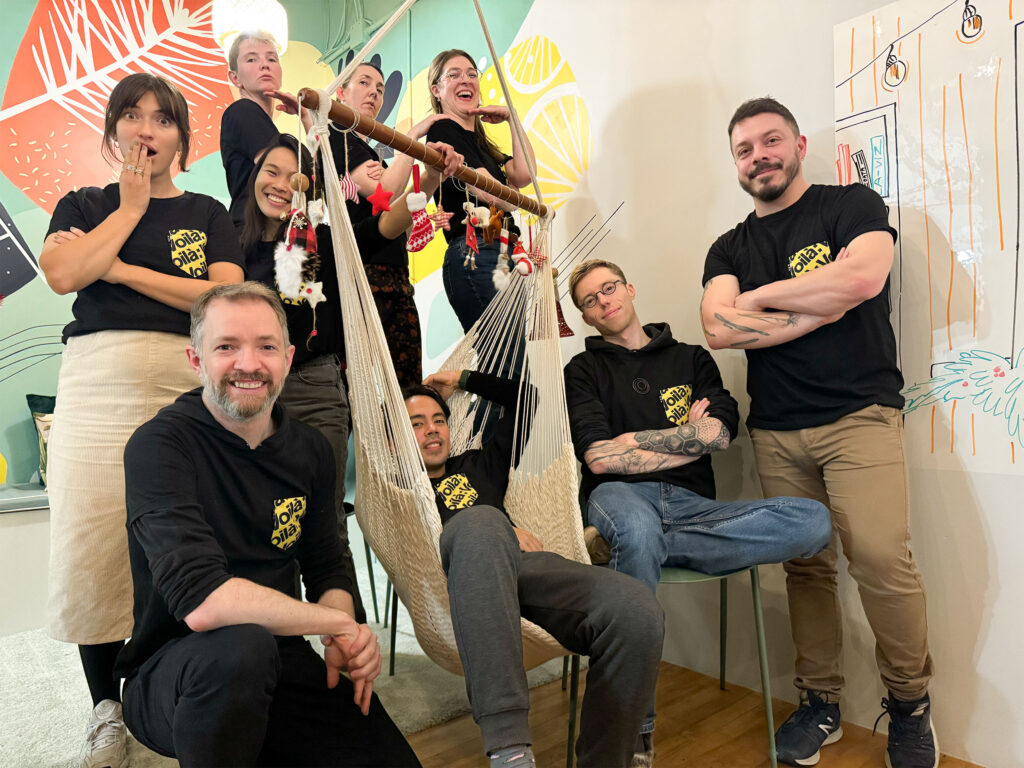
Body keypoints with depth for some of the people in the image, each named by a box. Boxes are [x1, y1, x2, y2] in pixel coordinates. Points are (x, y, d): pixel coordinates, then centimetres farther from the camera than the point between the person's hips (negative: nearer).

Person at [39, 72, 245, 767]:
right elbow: (62, 274, -3)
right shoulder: (83, 205, 18)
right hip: (97, 382, 1)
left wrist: (118, 267, -2)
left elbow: (223, 296, -1)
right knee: (91, 546, -2)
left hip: (185, 384, 0)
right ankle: (106, 707, 16)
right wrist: (131, 206, 4)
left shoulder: (206, 212, 17)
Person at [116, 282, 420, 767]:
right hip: (170, 678, -5)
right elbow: (202, 603, -29)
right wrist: (338, 622, -18)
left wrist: (347, 638, -12)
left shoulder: (310, 450, 1)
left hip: (278, 666, 6)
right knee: (240, 645, -36)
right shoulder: (159, 445, -17)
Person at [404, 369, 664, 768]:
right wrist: (502, 532, -5)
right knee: (480, 522, -42)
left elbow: (523, 397, 43)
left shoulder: (476, 465, 37)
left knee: (639, 614, -28)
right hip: (463, 574, -3)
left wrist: (463, 380, 44)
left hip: (526, 565, 4)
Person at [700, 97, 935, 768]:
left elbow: (861, 278, -15)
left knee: (881, 557, -15)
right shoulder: (729, 249, 15)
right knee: (806, 566, 5)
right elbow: (719, 329, -1)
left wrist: (756, 296, -3)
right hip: (776, 430, 4)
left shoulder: (853, 205, 6)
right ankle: (821, 703, 21)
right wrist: (816, 311, -7)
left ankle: (910, 704, 9)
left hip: (858, 415, -3)